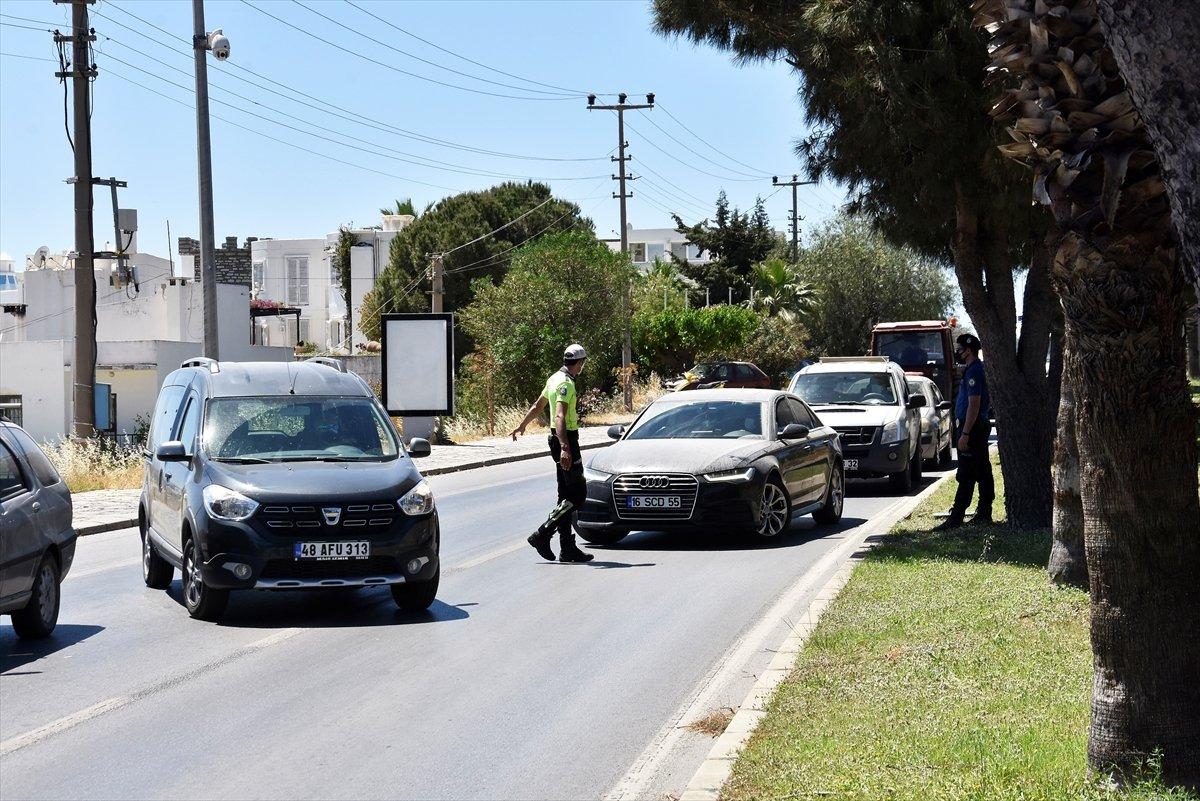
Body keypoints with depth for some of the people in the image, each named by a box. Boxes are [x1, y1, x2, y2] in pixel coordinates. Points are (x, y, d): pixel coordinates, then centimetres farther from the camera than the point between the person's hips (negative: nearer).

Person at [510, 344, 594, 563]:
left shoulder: (555, 379, 14)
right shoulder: (566, 383, -16)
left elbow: (538, 406, 26)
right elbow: (559, 417, -28)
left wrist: (521, 426, 42)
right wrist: (565, 448, -37)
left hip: (559, 440, 10)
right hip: (566, 439, -10)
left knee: (567, 495, 10)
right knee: (577, 495, -8)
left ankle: (568, 549, 11)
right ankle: (542, 535, -11)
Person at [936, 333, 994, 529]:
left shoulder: (973, 372, -17)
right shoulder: (980, 369, 16)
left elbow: (974, 405, -23)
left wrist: (965, 434, -24)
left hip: (971, 428, -11)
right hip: (981, 428, 11)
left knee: (966, 476, -11)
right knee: (983, 473, 12)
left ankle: (956, 517, -13)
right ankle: (984, 513, 17)